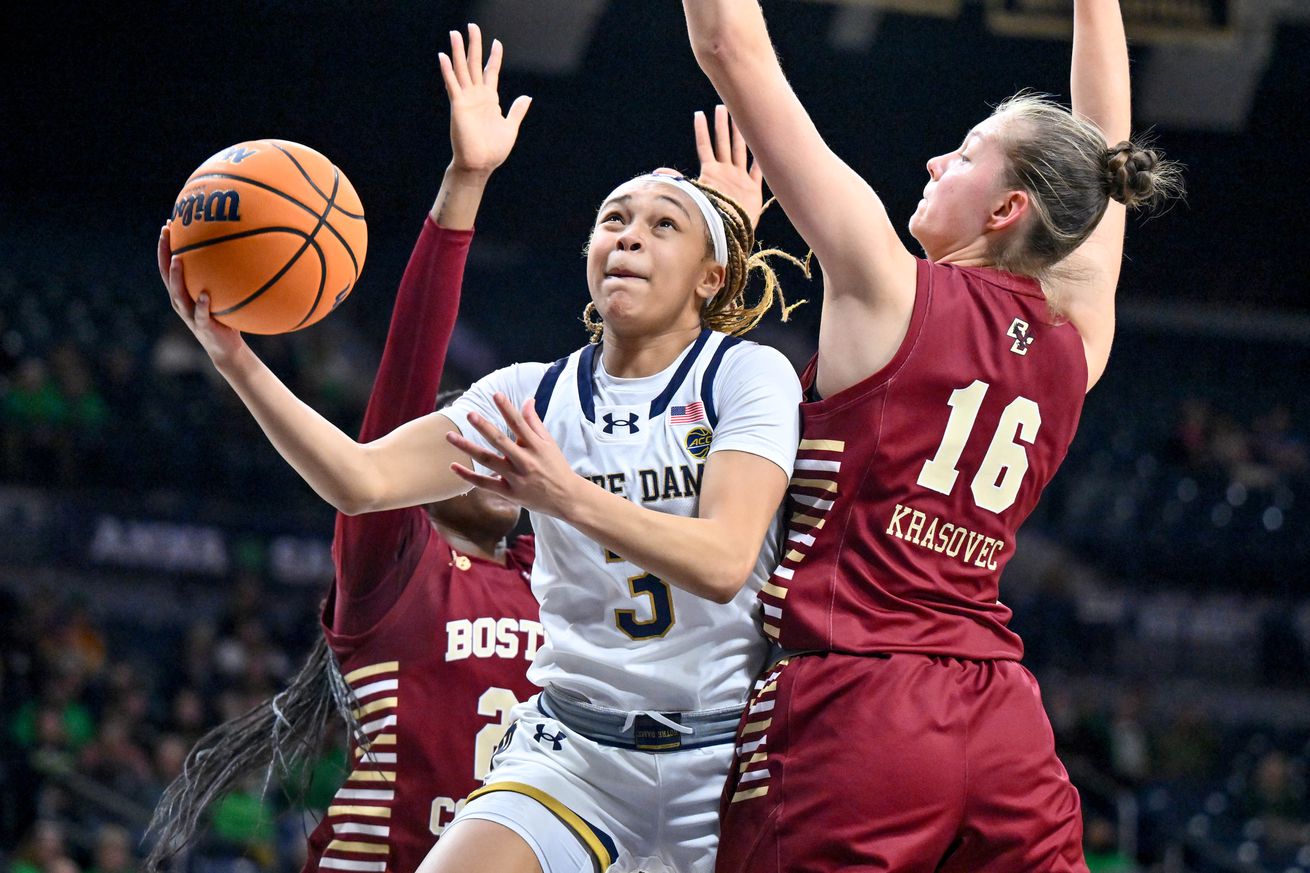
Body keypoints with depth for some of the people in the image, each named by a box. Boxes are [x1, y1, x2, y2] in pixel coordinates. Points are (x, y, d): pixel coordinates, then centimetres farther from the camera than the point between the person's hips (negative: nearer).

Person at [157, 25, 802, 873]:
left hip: (723, 750, -2)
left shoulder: (750, 374, -5)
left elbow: (724, 561, -19)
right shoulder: (532, 395, 5)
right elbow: (362, 479, -7)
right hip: (574, 744, 2)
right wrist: (235, 358, -20)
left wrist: (571, 498, -34)